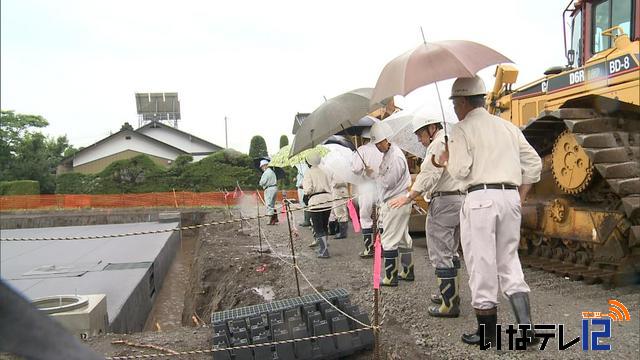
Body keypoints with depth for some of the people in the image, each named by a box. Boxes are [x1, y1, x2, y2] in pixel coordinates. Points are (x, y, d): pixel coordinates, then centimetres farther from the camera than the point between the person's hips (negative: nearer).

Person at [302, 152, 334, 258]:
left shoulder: (308, 172, -4)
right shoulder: (323, 172, 14)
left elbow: (308, 189, -12)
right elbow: (329, 187, 15)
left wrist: (303, 186, 8)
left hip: (316, 202, -6)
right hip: (328, 201, 6)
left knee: (318, 229, 0)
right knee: (324, 227, 16)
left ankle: (324, 251, -3)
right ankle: (324, 248, 23)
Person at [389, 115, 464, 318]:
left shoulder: (439, 144, -10)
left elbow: (429, 175, -21)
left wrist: (408, 198, -25)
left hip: (443, 201, -10)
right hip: (459, 198, 10)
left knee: (440, 254, -6)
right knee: (450, 252, 19)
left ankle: (450, 304, -4)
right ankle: (451, 294, 28)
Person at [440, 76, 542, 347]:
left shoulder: (462, 130, -3)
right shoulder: (508, 127, 16)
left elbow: (461, 170, -12)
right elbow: (534, 164, 13)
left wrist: (447, 161, 8)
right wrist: (519, 198, 17)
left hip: (480, 198, -6)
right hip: (510, 196, 6)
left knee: (482, 266, 3)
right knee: (509, 262, 14)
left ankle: (487, 333, 13)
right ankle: (526, 329, 8)